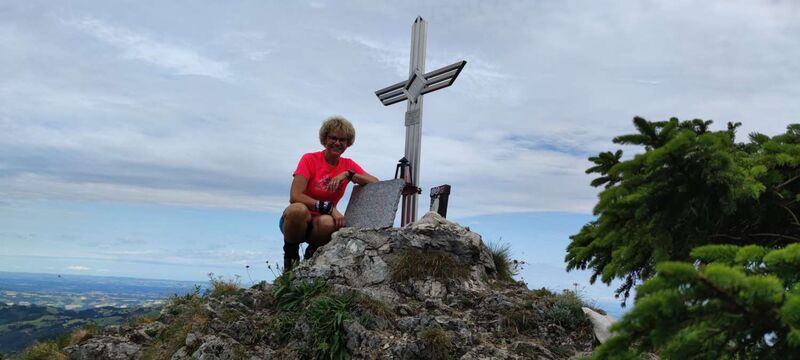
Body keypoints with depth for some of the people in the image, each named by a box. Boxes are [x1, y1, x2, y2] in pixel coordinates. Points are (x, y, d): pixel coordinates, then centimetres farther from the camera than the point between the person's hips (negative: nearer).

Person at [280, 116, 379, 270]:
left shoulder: (348, 165, 3)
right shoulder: (310, 159, -9)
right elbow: (295, 197, -20)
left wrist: (347, 174, -23)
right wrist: (330, 208, -27)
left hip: (322, 220, 2)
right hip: (297, 219, -2)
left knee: (327, 222, -36)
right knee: (298, 209, -38)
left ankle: (312, 252, -1)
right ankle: (290, 253, -8)